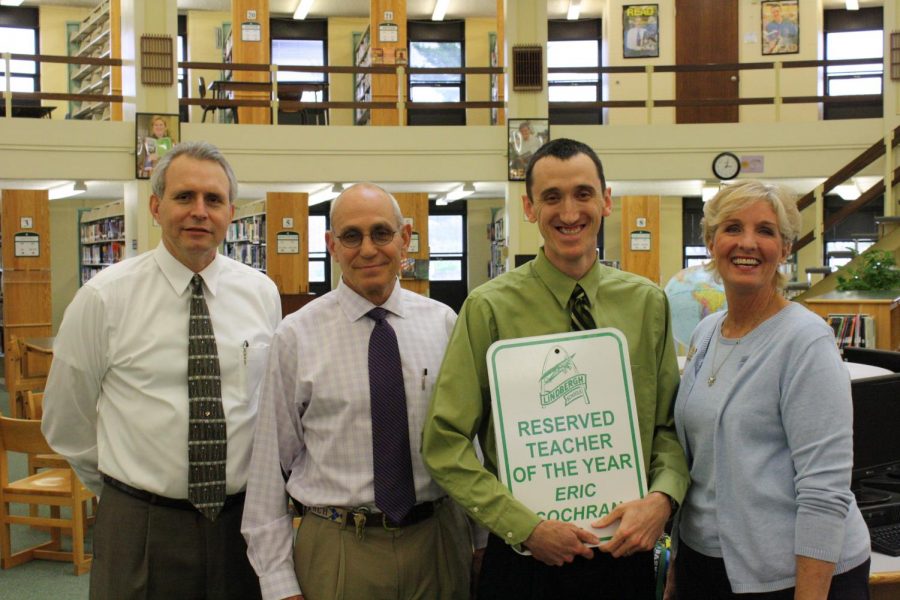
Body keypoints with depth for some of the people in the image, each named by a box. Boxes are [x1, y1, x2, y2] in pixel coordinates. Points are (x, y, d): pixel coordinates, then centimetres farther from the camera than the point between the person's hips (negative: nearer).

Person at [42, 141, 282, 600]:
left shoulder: (263, 293, 0)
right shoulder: (104, 297, -7)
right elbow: (66, 422, 2)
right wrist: (125, 492, 8)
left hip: (243, 522, 2)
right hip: (139, 528, -2)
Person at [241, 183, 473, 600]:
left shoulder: (444, 323, 0)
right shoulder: (297, 336, -6)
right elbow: (270, 462, -5)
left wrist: (479, 537, 5)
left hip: (439, 541, 2)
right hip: (335, 549, -2)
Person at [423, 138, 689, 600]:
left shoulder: (648, 303, 1)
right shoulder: (490, 307, -9)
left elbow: (670, 427, 6)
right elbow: (445, 445, -10)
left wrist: (662, 497, -12)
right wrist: (526, 527, -16)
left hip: (625, 553, 3)